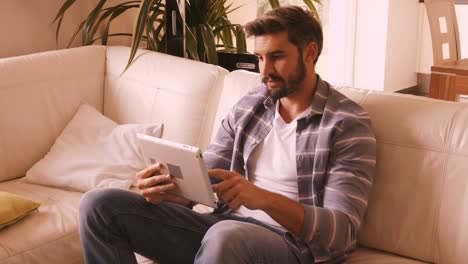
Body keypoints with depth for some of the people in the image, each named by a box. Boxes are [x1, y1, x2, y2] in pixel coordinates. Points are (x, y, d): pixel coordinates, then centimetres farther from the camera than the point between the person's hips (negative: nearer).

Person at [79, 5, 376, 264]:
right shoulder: (248, 106, 12)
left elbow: (343, 231, -14)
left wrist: (265, 199, -30)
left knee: (226, 236, -42)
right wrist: (165, 188, -15)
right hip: (225, 227, 6)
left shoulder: (349, 124, -6)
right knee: (100, 204, -8)